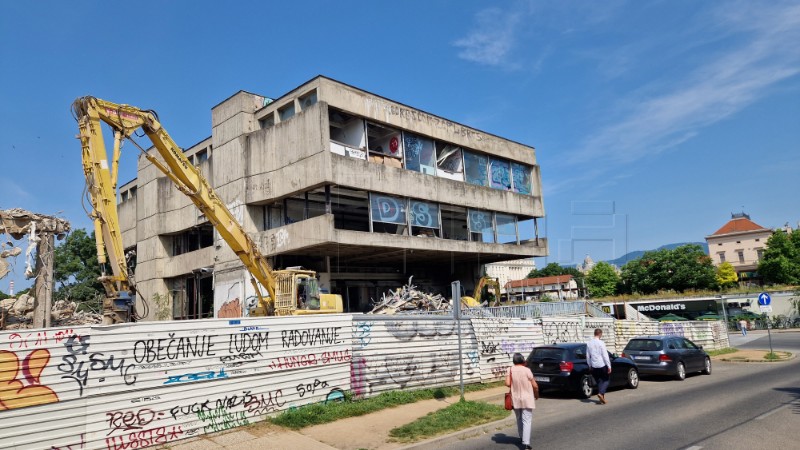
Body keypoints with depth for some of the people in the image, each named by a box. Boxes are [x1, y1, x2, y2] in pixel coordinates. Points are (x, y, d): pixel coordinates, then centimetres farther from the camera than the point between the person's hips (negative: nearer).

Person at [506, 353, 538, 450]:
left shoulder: (510, 370, -5)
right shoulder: (527, 370, -13)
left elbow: (507, 383, -12)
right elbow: (534, 385, -8)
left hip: (515, 400, 4)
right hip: (527, 399, -3)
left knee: (519, 420, 21)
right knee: (527, 421, -3)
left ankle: (522, 437, 36)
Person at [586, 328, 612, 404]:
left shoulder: (589, 343, 4)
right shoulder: (601, 343, -12)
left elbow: (588, 356, 10)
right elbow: (605, 355, -13)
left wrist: (590, 366, 19)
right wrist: (609, 366, -9)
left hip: (594, 366, 5)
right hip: (602, 365, -5)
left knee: (599, 381, 14)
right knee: (606, 380, 10)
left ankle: (602, 399, 13)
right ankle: (601, 393, -12)